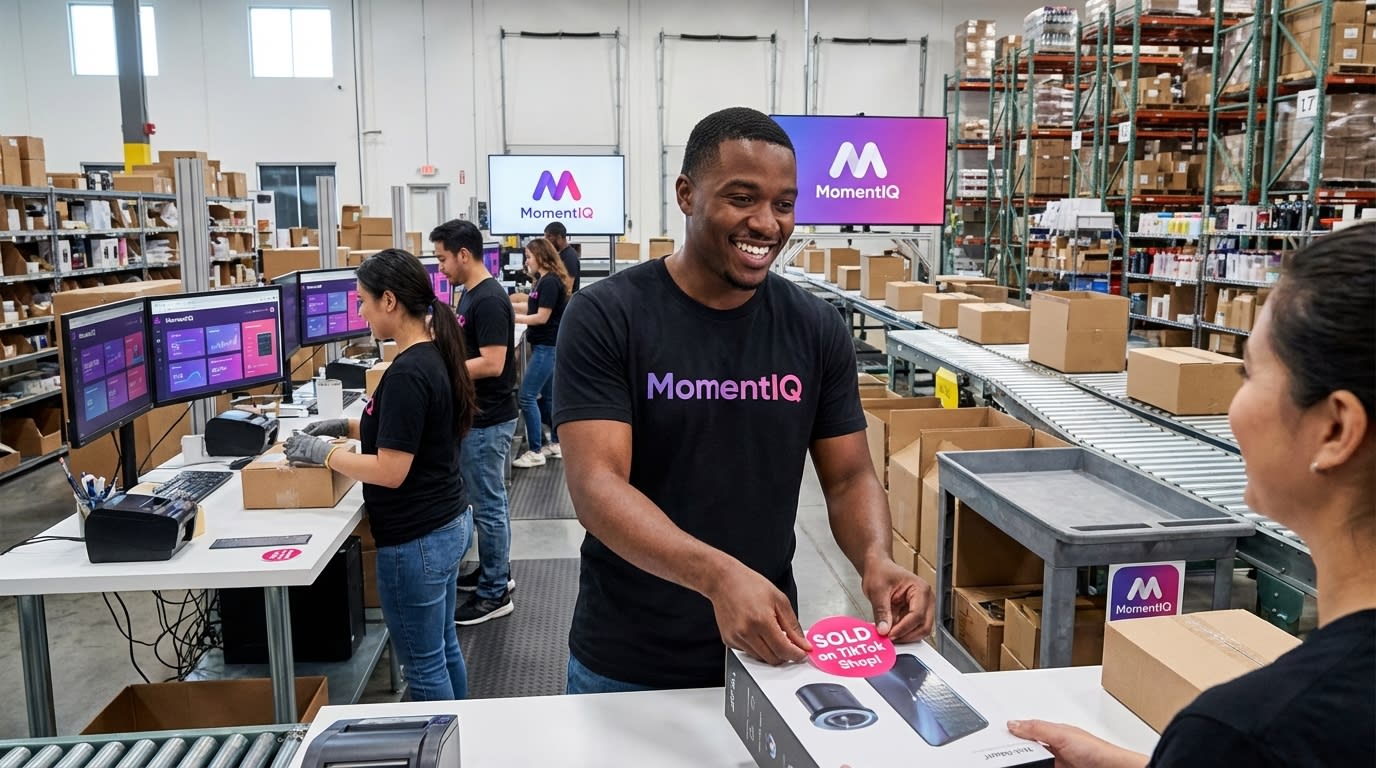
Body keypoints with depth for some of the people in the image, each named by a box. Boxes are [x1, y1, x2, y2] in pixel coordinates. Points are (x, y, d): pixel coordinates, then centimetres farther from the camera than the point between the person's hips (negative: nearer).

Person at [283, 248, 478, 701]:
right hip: (448, 524, 10)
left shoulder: (407, 372, -23)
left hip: (416, 539, -10)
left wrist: (323, 453, -11)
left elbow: (391, 471, -23)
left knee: (422, 664, 6)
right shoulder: (433, 357, 5)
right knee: (443, 648, 22)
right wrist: (349, 427, 13)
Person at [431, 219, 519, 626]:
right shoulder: (471, 294, 10)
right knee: (489, 501, 19)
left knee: (488, 505, -1)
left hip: (488, 421, -10)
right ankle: (496, 572, 32)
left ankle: (494, 594, 9)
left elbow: (492, 363, -25)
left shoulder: (488, 300, -21)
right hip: (478, 417, 10)